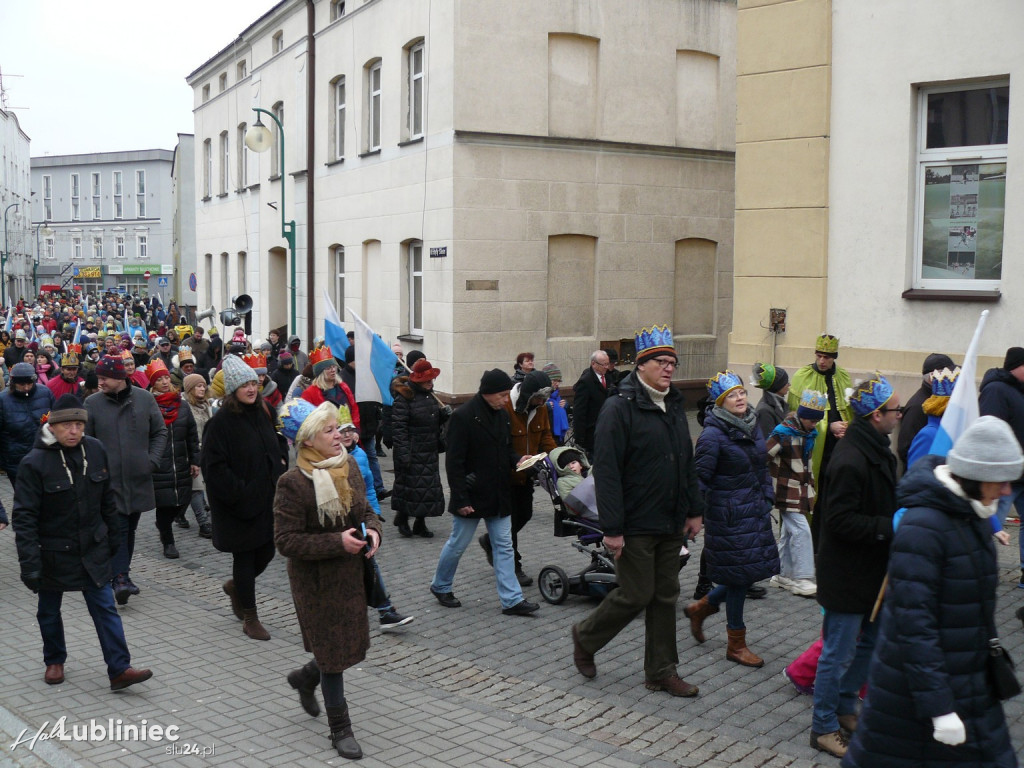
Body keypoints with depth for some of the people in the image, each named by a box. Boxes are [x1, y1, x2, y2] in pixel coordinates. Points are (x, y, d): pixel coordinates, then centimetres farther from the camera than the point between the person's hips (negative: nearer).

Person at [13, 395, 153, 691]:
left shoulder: (96, 450, -4)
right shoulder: (34, 463, -17)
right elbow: (24, 517, -17)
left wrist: (112, 536, 14)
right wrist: (29, 564, -21)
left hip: (93, 549, 3)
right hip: (53, 553, -3)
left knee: (105, 608, 0)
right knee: (49, 611, 16)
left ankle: (119, 669, 2)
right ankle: (54, 661, 37)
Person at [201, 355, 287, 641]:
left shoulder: (263, 412, 8)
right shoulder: (222, 421, -15)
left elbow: (277, 446, 23)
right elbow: (214, 465, -18)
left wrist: (280, 464, 6)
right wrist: (238, 492, -19)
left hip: (267, 497, 7)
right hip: (239, 503, -7)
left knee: (267, 551, 12)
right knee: (245, 555, 4)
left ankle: (235, 587, 41)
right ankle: (249, 618, 17)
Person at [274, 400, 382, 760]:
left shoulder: (349, 466, 1)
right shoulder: (292, 482, -19)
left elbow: (365, 510, 14)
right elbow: (285, 541, -19)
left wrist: (373, 528, -9)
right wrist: (337, 542, -25)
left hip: (352, 574, 7)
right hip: (317, 581, -6)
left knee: (352, 645, 16)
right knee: (333, 652, 4)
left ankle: (305, 677, 47)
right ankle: (340, 729, 21)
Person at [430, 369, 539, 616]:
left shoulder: (502, 415, 7)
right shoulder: (463, 417, -17)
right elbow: (454, 463, -17)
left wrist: (516, 460, -1)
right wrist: (461, 498, -19)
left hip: (499, 495, 7)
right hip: (472, 495, -7)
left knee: (504, 546, 6)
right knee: (457, 544, 9)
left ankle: (512, 599, 9)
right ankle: (440, 586, 30)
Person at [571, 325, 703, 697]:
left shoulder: (674, 406, 11)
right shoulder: (619, 407, -14)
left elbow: (687, 463, 19)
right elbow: (606, 472, -18)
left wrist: (694, 510, 15)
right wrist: (612, 528, -20)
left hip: (671, 525, 8)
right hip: (636, 526, -7)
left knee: (665, 597, 12)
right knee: (636, 595, -1)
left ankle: (662, 672, 22)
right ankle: (585, 638, 24)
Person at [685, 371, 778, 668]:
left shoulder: (753, 426, 9)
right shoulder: (713, 434, -15)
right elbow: (699, 477, -15)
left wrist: (767, 500, 16)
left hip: (755, 512, 8)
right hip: (729, 516, -8)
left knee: (750, 572, 11)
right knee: (740, 575, 0)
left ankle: (700, 608, 34)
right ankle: (736, 645, 17)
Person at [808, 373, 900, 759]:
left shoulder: (878, 452, 8)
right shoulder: (849, 462, -25)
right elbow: (841, 522, -27)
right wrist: (889, 527, -24)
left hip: (871, 570, 10)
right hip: (846, 574, -10)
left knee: (871, 641, 21)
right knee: (839, 653, 2)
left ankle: (844, 707, 37)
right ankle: (824, 727, 17)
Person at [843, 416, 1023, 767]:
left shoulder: (975, 517, 4)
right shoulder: (922, 527, -24)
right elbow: (913, 623, -26)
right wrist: (938, 706, -26)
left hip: (969, 682, 8)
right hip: (914, 684, -8)